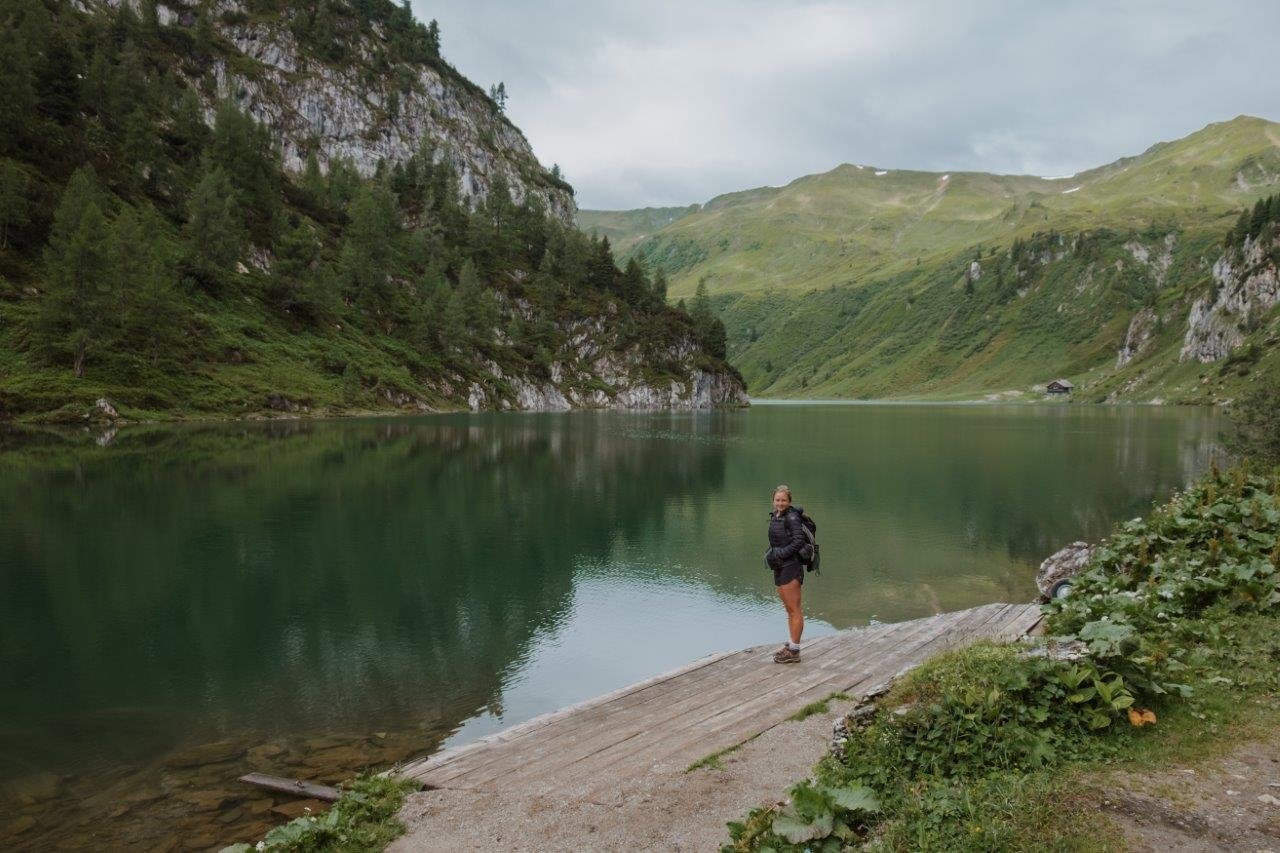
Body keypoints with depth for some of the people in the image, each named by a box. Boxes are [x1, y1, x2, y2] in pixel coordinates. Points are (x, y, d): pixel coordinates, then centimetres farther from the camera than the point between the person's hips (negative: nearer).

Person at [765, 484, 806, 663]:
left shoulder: (791, 517, -12)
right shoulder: (775, 516, 14)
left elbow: (799, 541, -21)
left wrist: (780, 554, -18)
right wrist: (770, 553, 6)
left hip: (790, 568, -9)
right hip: (780, 568, 9)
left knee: (794, 610, -3)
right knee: (789, 610, 16)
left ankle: (794, 652, 1)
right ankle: (791, 645, 25)